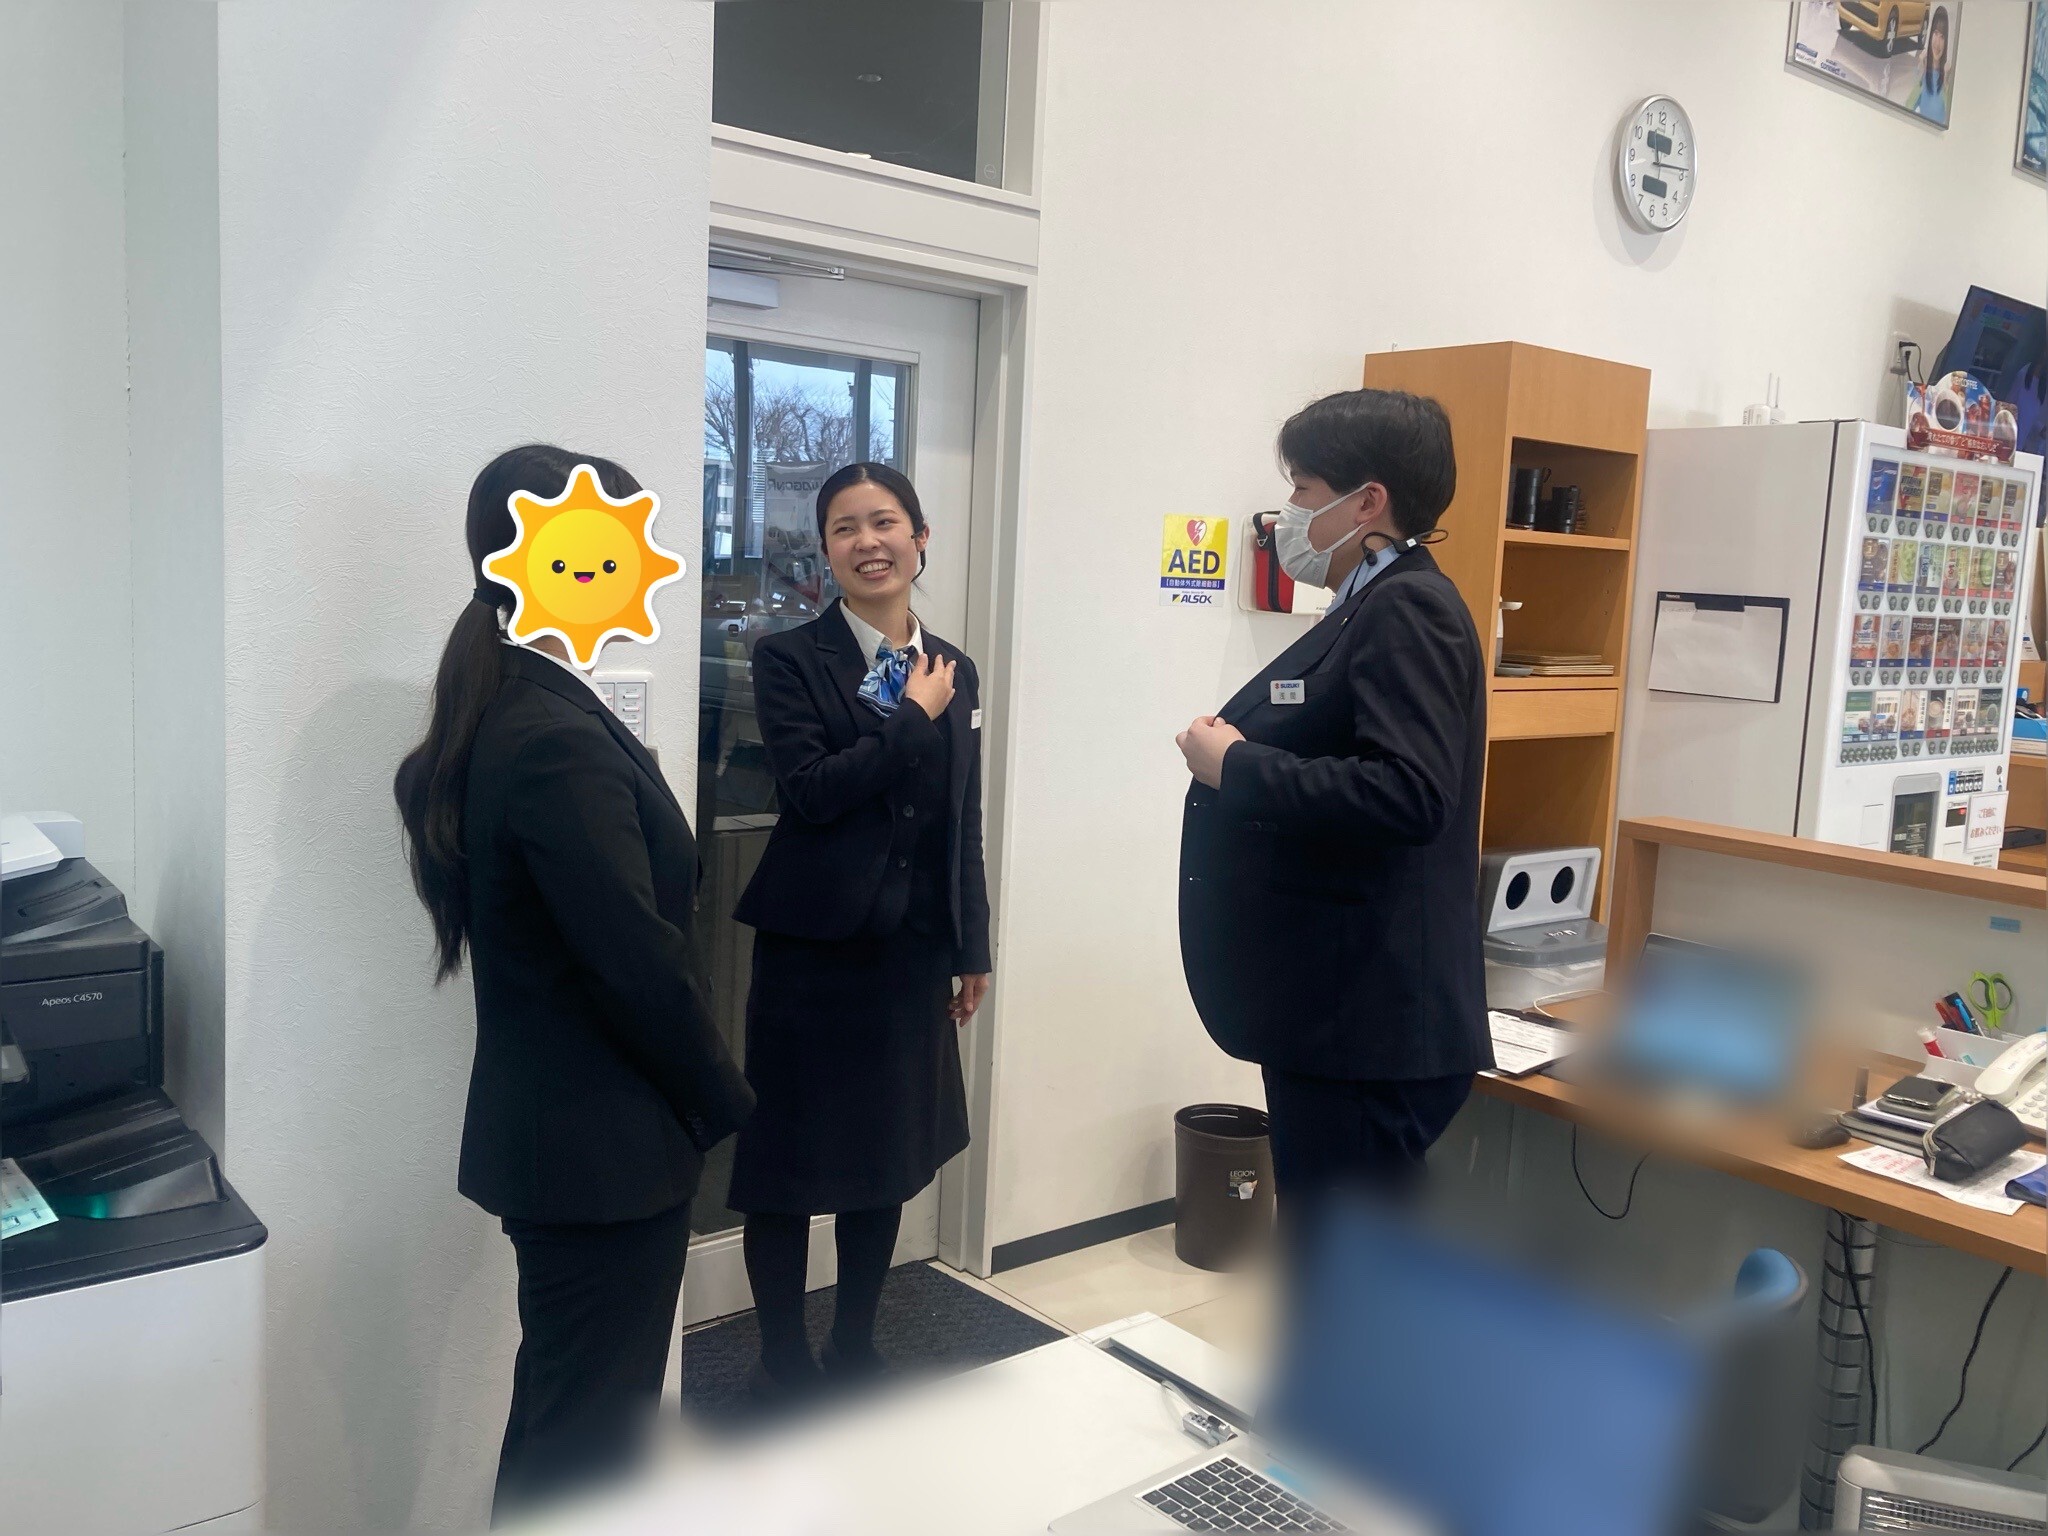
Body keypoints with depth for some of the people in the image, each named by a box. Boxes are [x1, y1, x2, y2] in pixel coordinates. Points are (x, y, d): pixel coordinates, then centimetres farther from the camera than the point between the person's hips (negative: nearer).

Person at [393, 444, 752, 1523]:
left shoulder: (495, 716, 5)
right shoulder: (564, 744, -24)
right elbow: (641, 962, -23)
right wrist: (724, 1103, -8)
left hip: (546, 1129, 9)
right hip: (606, 1145, -9)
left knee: (561, 1414, 24)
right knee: (587, 1433, 7)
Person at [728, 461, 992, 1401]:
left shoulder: (953, 671, 8)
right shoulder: (789, 659, -6)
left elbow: (964, 820, 11)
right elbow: (807, 788, -20)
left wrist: (972, 949, 11)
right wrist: (912, 718, -14)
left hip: (912, 952, 5)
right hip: (812, 948, -4)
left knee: (890, 1157, 14)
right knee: (789, 1162, 5)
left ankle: (855, 1349, 32)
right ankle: (783, 1364, 24)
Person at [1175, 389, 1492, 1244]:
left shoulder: (1408, 610, -15)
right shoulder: (1370, 610, 14)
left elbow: (1407, 794, -28)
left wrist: (1236, 767, -19)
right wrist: (1236, 758, 0)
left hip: (1369, 1021, -10)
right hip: (1334, 1009, 10)